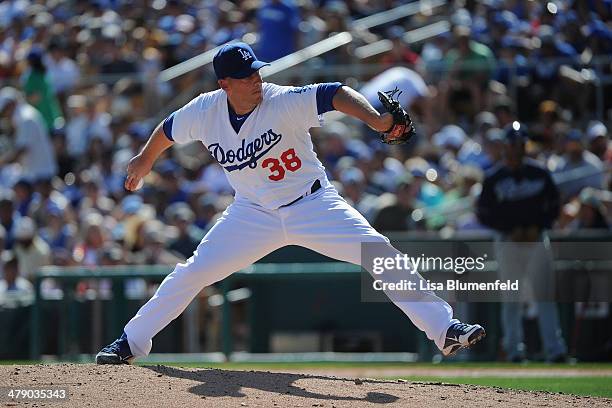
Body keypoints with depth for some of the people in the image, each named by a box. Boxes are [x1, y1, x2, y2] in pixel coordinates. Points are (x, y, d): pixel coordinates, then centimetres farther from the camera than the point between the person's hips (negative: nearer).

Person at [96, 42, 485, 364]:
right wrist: (145, 160, 27)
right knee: (192, 273, -2)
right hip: (253, 215, 3)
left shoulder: (283, 102, -23)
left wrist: (375, 118, -54)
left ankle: (445, 329, -14)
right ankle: (130, 343, 13)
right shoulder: (205, 112, -12)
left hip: (314, 205, -2)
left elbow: (333, 94, -36)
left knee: (380, 255, -17)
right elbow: (168, 130, 9)